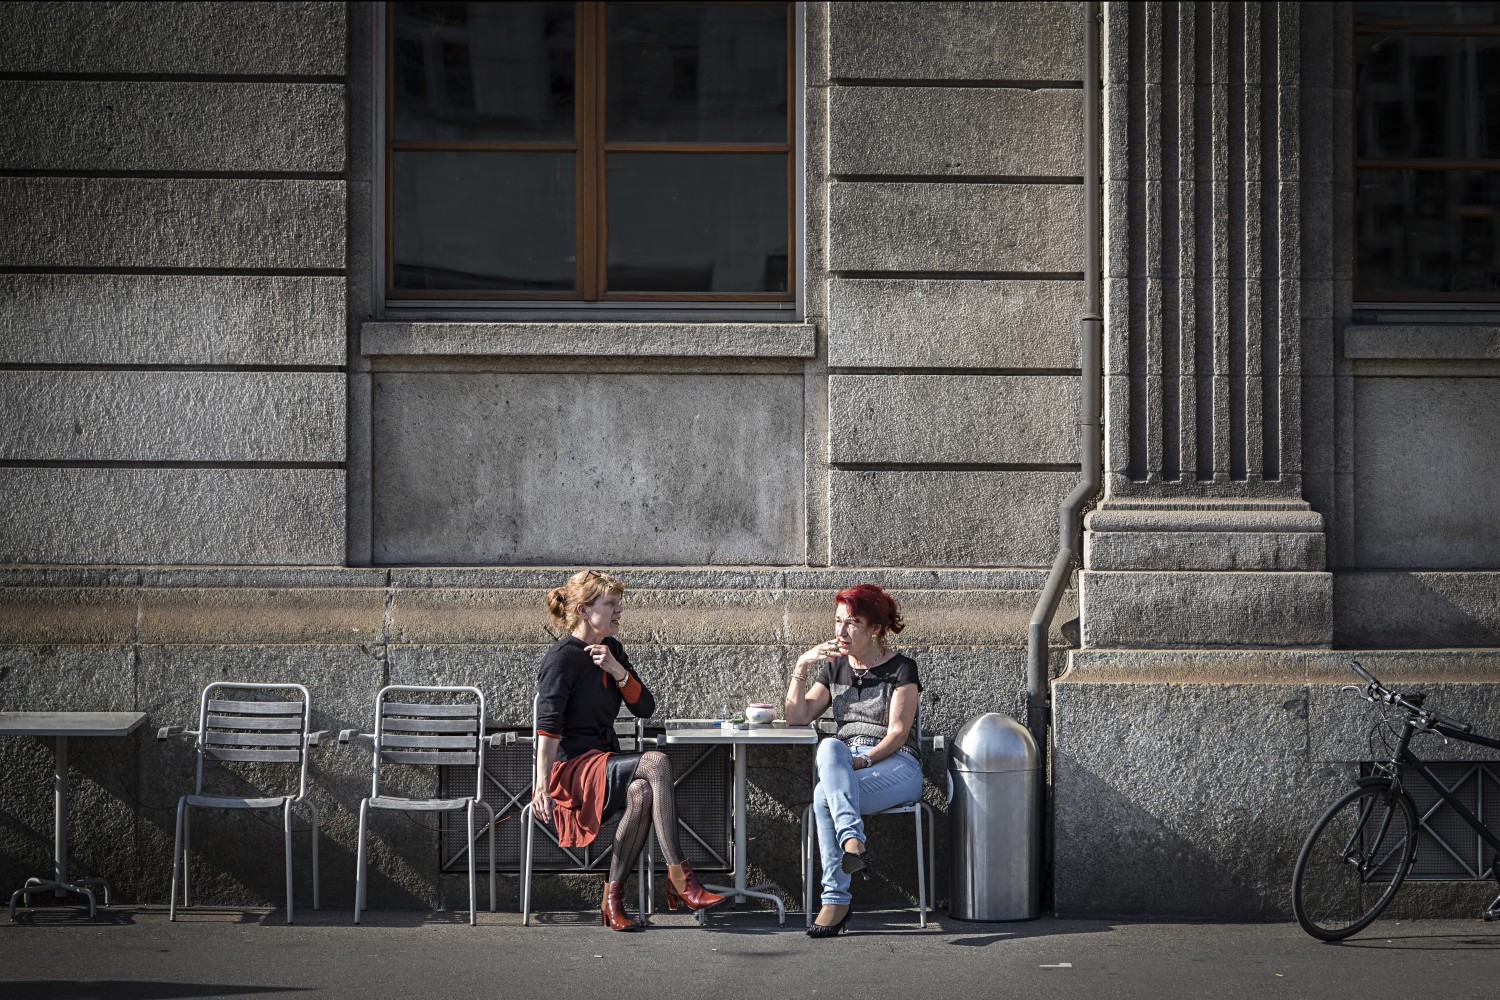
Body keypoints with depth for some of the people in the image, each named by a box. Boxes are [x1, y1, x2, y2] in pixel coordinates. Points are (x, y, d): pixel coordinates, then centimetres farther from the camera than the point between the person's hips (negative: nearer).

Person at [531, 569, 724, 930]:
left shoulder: (612, 649, 14)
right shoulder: (562, 657, -8)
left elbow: (645, 708, 7)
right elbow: (549, 727, -16)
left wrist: (617, 670, -10)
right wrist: (543, 787, -25)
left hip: (604, 762, 6)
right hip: (572, 768, -6)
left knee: (642, 792, -31)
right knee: (656, 763, -29)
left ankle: (613, 897, -27)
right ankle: (680, 878, -33)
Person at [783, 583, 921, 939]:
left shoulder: (901, 668, 3)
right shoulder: (835, 669, 20)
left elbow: (898, 732, -7)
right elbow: (797, 716, 13)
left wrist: (864, 760, -23)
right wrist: (801, 668, 3)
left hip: (896, 765, -5)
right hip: (843, 765, 5)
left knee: (824, 795, -34)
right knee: (829, 747, -35)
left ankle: (836, 899, -39)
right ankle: (852, 840, -49)